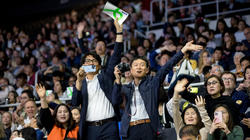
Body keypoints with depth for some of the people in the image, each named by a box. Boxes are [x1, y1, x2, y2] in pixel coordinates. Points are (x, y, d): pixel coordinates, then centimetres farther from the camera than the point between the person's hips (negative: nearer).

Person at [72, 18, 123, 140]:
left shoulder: (105, 76, 13)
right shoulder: (81, 83, 15)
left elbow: (116, 55, 5)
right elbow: (75, 103, -1)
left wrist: (119, 31, -1)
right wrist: (79, 80, -13)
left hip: (109, 126, -1)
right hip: (89, 128, 1)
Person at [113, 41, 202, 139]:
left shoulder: (152, 82, 11)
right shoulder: (126, 88, 17)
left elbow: (167, 67, 4)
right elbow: (117, 99, 0)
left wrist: (184, 49, -3)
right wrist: (118, 80, -14)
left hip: (148, 127, -2)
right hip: (130, 129, 2)